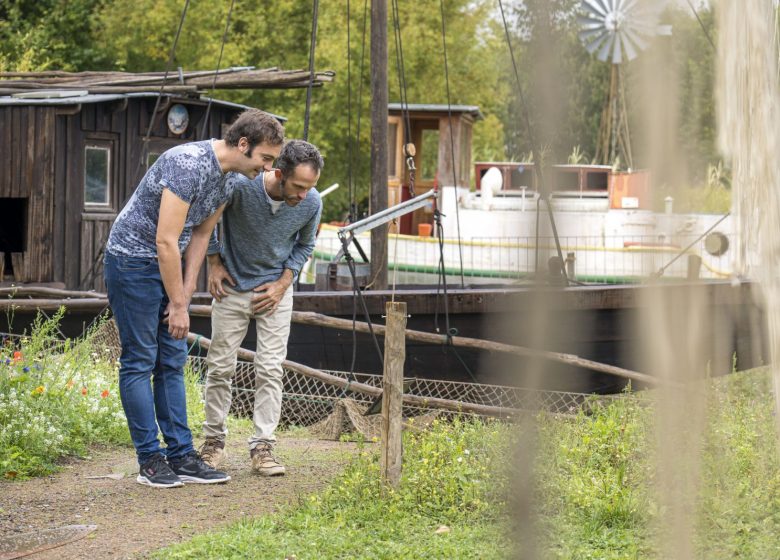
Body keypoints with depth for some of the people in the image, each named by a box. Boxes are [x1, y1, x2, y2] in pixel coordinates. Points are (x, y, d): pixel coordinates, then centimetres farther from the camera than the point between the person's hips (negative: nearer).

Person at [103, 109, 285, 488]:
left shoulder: (232, 177, 0)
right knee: (140, 361, -4)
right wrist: (178, 305, -20)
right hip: (132, 258, -9)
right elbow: (166, 241, -27)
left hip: (167, 263, 9)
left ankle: (181, 456, 9)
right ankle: (150, 460, -1)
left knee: (172, 363, 7)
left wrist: (185, 292, 4)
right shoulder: (189, 164, -28)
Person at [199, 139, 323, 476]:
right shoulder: (240, 185, -27)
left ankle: (262, 447, -1)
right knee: (220, 367, 4)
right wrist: (214, 263, -4)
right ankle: (214, 441, 17)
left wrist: (283, 284, -4)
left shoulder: (312, 203, -17)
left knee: (270, 370, -5)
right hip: (232, 287, -1)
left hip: (275, 289, 1)